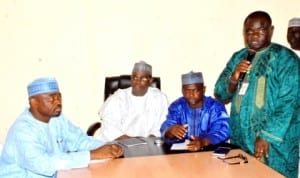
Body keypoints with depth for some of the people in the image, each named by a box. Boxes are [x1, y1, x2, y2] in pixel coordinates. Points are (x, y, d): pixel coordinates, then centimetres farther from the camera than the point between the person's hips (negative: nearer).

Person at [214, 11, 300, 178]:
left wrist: (267, 137, -19)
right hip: (240, 139, 5)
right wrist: (233, 78, -12)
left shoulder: (285, 58, -7)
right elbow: (220, 94, 7)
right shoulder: (238, 57, 9)